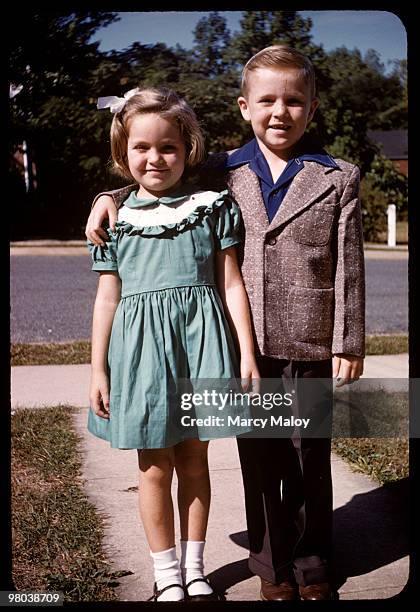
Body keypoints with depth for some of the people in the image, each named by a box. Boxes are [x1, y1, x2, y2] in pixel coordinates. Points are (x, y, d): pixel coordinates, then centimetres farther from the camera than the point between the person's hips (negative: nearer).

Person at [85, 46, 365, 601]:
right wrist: (112, 197, -1)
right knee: (259, 462, 13)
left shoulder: (337, 179, -1)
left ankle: (312, 567, 31)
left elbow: (348, 269, -2)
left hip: (310, 349, -1)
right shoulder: (224, 172, 4)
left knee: (310, 461, 12)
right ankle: (272, 567, 30)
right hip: (248, 348, 2)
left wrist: (349, 344, -4)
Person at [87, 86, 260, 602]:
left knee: (194, 459, 11)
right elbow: (108, 297, 7)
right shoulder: (116, 219, 5)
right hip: (141, 345, 0)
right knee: (155, 463, 7)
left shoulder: (211, 207, 3)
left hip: (200, 341, 0)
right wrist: (98, 369, 4)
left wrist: (247, 354, 0)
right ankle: (167, 574, 23)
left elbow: (231, 283, 4)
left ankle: (194, 568, 26)